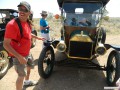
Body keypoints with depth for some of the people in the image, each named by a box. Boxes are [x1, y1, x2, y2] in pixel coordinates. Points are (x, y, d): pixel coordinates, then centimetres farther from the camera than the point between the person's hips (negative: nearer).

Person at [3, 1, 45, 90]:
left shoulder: (28, 23, -2)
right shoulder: (12, 24, -29)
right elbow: (6, 44, -29)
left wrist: (38, 38, 24)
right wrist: (19, 56, -32)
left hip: (27, 53, 9)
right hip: (18, 56, -9)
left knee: (29, 66, 28)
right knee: (21, 75, 4)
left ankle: (27, 81, 57)